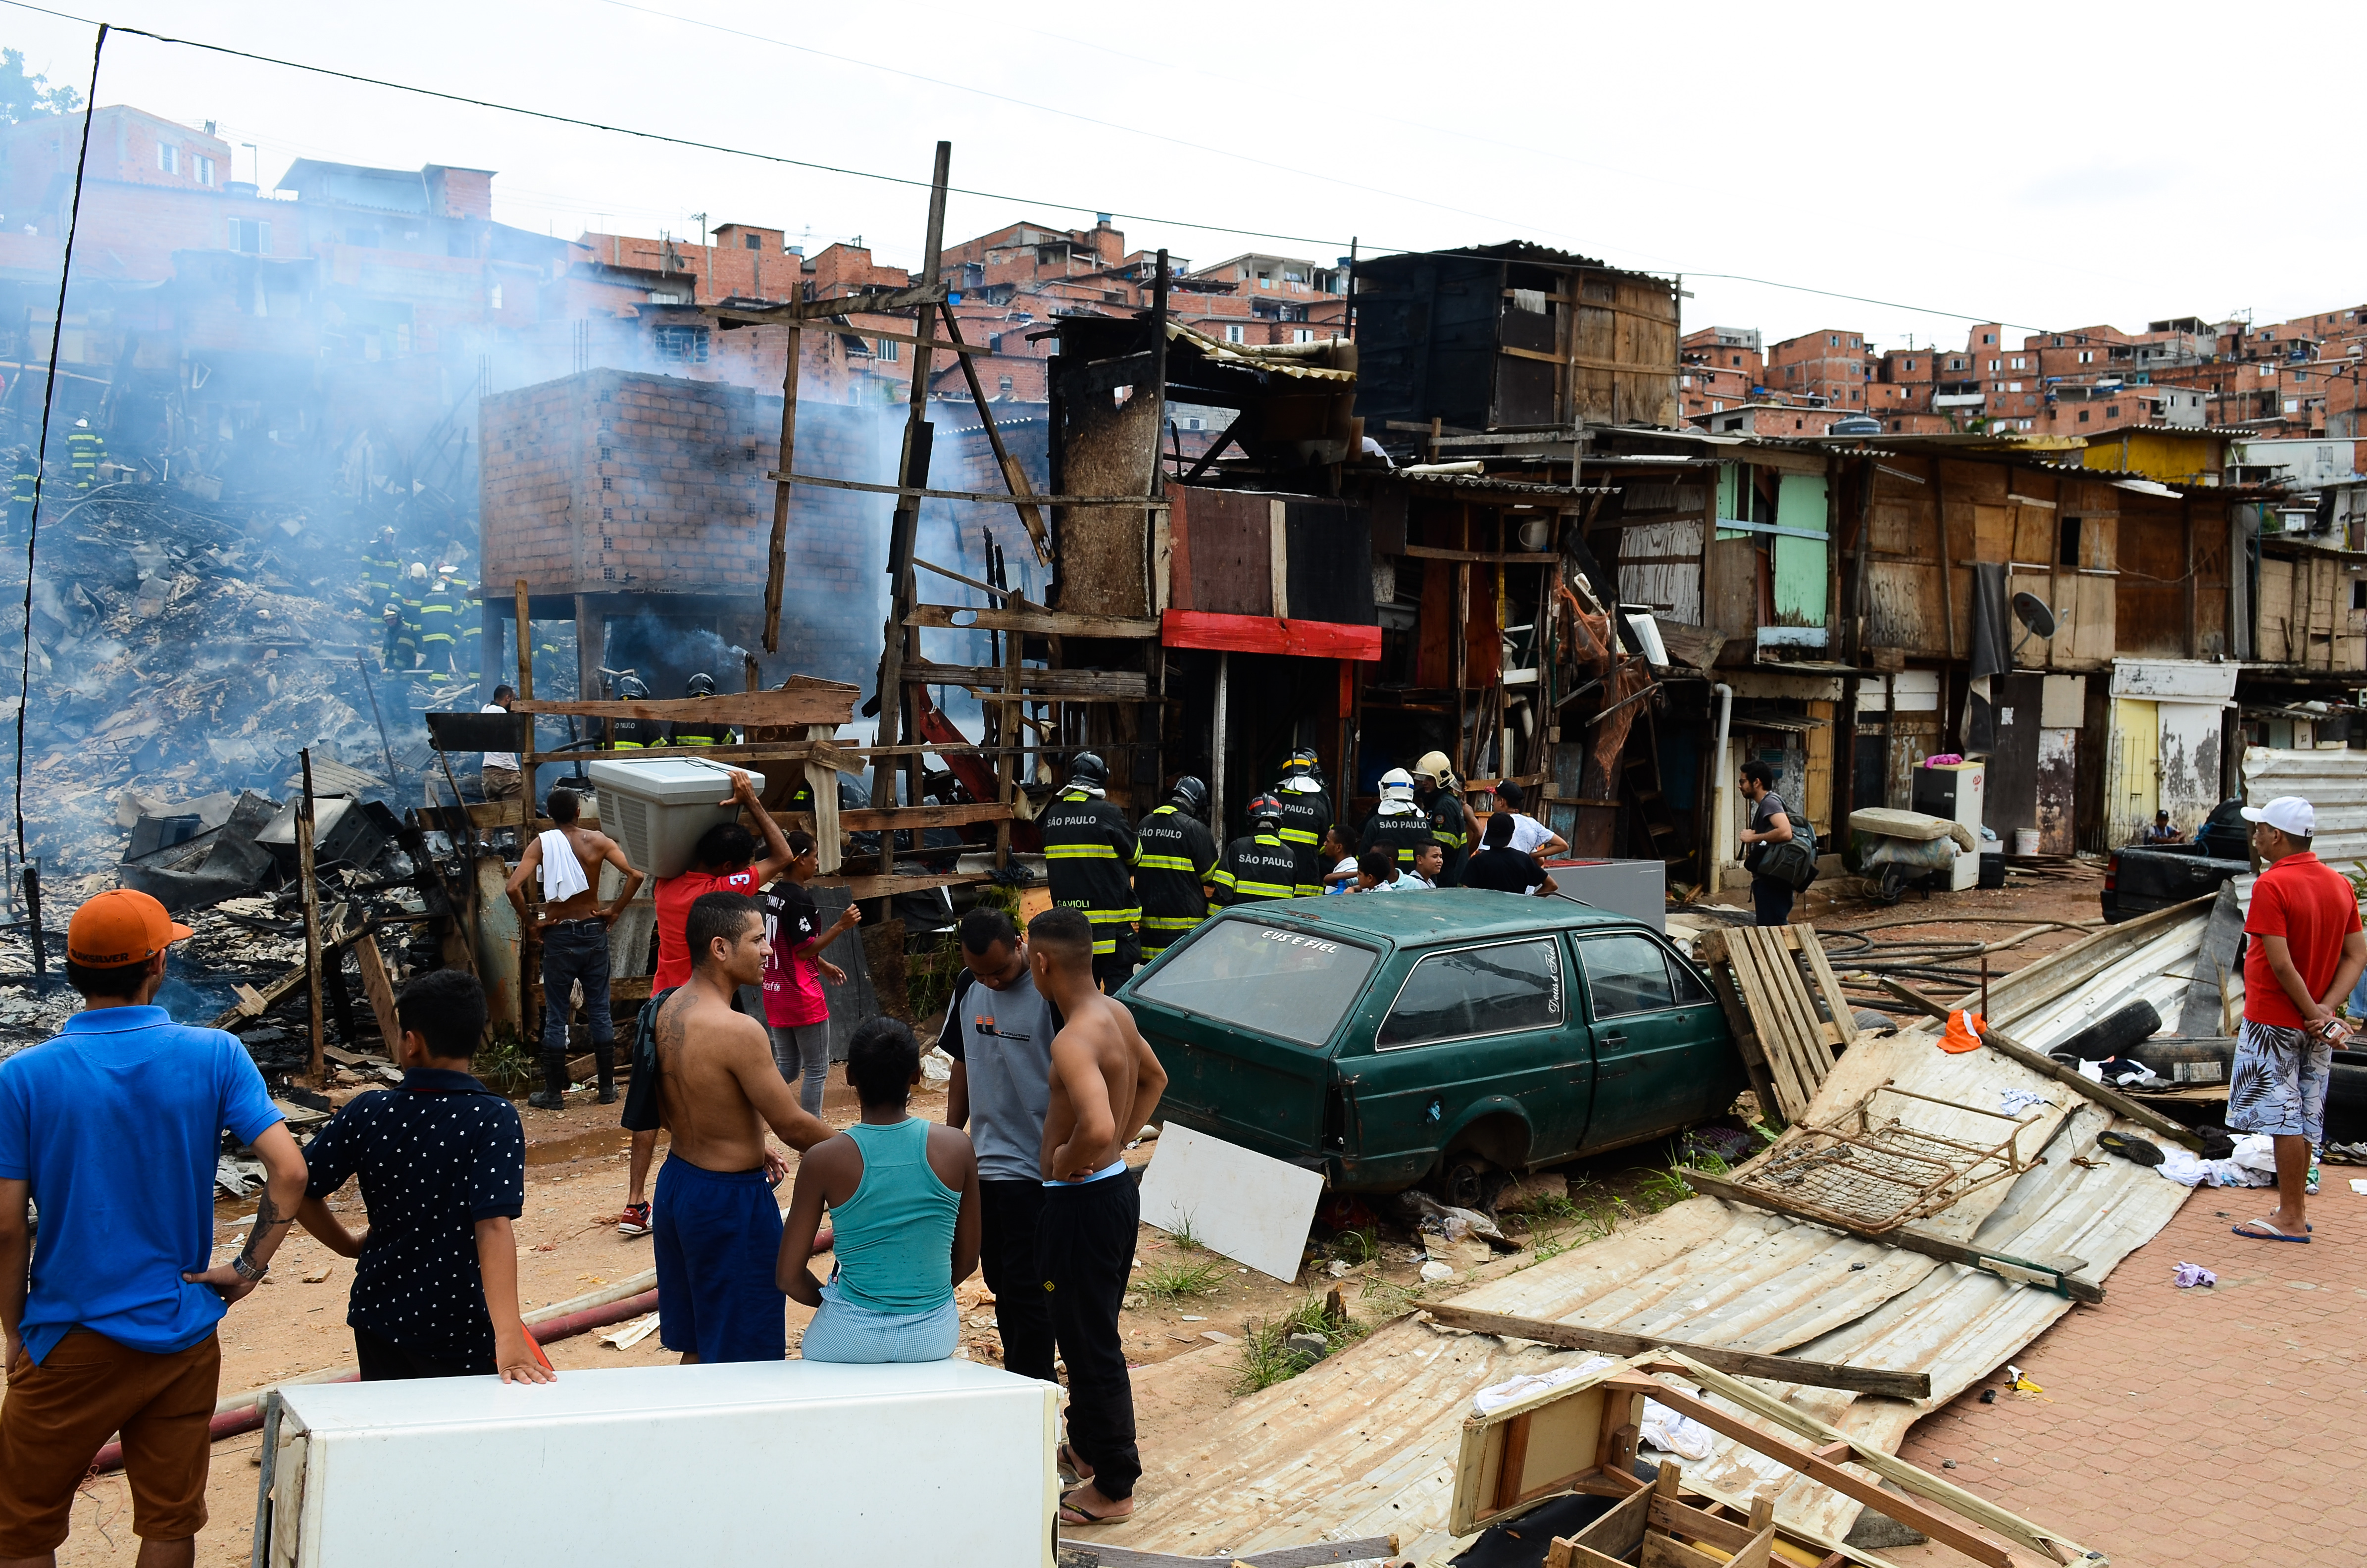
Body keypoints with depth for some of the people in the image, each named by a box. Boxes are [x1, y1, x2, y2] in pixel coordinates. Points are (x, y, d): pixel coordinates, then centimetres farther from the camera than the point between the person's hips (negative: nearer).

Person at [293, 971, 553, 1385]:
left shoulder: (367, 1113, -7)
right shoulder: (495, 1120, -19)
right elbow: (494, 1227, -27)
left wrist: (352, 1246, 14)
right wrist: (508, 1339, -32)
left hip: (380, 1321, 4)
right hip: (464, 1335, -4)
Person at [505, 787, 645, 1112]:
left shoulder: (542, 844, -7)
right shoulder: (598, 840, -4)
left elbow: (513, 887, -19)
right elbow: (635, 874, -13)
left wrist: (530, 920, -6)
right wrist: (615, 910, -3)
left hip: (559, 935, -2)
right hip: (594, 931, 2)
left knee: (556, 1016, 5)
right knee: (600, 1011, 10)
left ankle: (554, 1093, 11)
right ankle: (607, 1087, 16)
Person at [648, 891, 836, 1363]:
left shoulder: (667, 1012, 2)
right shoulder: (739, 1031, -25)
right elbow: (794, 1127, -20)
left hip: (676, 1182, 9)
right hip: (730, 1200, -9)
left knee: (697, 1348, 21)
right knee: (742, 1358, 3)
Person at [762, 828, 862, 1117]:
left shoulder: (774, 893, 10)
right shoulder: (799, 898, -18)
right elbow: (805, 949, -20)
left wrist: (825, 966, 27)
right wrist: (840, 926, -19)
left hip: (776, 994, 9)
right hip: (803, 996, -9)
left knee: (788, 1066, 18)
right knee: (817, 1069, 4)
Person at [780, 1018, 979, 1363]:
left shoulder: (823, 1161, -12)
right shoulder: (957, 1147, -7)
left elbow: (789, 1277, -6)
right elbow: (967, 1261, 3)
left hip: (850, 1340, -2)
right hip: (935, 1337, 2)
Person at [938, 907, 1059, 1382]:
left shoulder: (1050, 991, -16)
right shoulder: (968, 987, 5)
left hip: (1032, 1167, -7)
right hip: (982, 1161, 7)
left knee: (1025, 1286, -2)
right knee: (999, 1280, 16)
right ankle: (1015, 1380, 29)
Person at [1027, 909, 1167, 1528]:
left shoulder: (1074, 1040, -26)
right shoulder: (1116, 1014, 4)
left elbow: (1097, 1127, -41)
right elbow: (1154, 1079, 22)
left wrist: (1065, 1162, -21)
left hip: (1083, 1201, -10)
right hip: (1115, 1186, 10)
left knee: (1090, 1344, 4)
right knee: (1090, 1334, 24)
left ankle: (1112, 1487, 17)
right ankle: (1089, 1447, 41)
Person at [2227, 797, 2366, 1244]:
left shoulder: (2271, 886, -18)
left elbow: (2281, 963, -23)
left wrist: (2314, 1014, -13)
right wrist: (2324, 1010, -6)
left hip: (2274, 1021, -7)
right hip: (2316, 1026, 7)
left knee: (2283, 1119, -1)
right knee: (2305, 1119, 13)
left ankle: (2290, 1219, 4)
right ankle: (2294, 1211, 22)